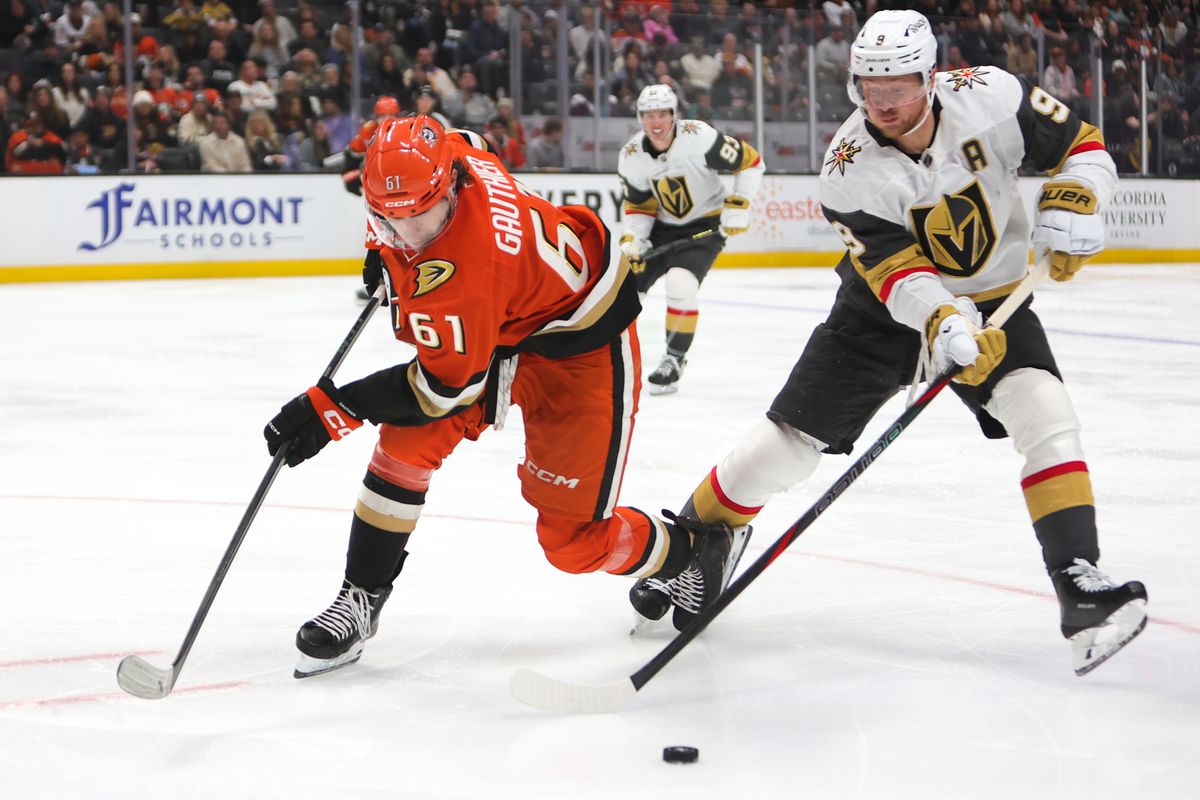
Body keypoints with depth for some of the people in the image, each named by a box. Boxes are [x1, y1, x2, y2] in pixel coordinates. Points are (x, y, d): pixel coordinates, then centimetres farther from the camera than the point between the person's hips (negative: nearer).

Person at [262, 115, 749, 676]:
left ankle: (692, 553, 23)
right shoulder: (453, 151, -16)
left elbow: (447, 384, -31)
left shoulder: (457, 272, -40)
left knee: (573, 537, -5)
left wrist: (332, 408, -28)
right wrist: (389, 254, 14)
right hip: (499, 324, 9)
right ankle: (360, 600, 3)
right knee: (405, 443, -8)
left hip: (579, 346, -9)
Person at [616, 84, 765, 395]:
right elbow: (639, 206, 2)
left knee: (679, 284, -27)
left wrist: (738, 205, -19)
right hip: (664, 226, 5)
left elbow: (751, 162, -16)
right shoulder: (631, 156, -10)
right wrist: (631, 240, -13)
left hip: (706, 225, -5)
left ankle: (674, 360, -11)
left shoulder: (699, 137, -26)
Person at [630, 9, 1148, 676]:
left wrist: (1071, 204, -26)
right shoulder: (851, 167, -22)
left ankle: (1080, 585, -23)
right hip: (886, 307, 0)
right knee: (788, 440, -4)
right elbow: (897, 271, -30)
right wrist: (943, 323, -49)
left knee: (1044, 413, -25)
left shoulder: (991, 97, -19)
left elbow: (1082, 146, -6)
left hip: (991, 297, 1)